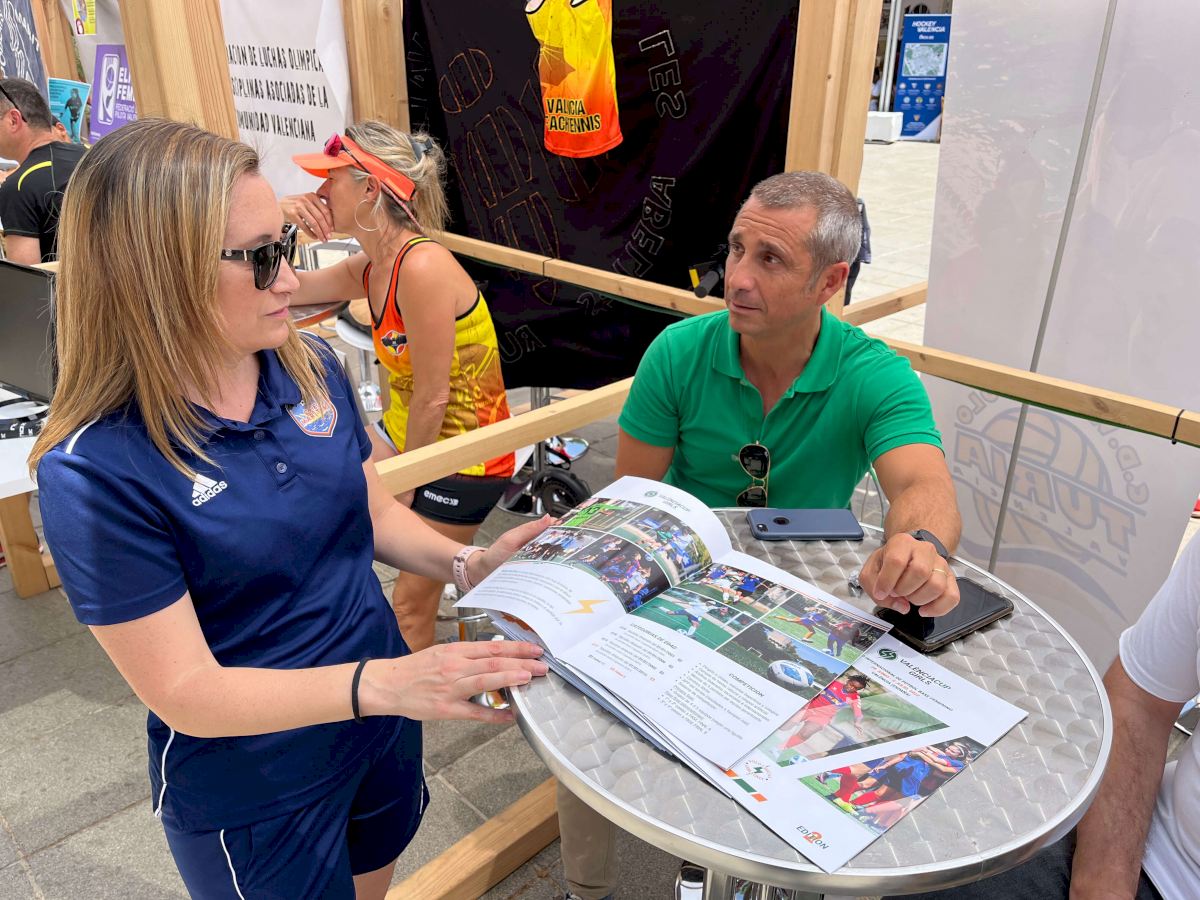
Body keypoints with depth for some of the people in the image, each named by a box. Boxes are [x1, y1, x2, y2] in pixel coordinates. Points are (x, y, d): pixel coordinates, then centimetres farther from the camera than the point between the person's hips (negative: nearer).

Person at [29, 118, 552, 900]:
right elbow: (186, 692, -24)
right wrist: (384, 682, -36)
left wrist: (466, 563, -14)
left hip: (379, 723, 6)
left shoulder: (312, 367, -8)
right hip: (252, 796, -5)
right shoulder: (97, 472, -26)